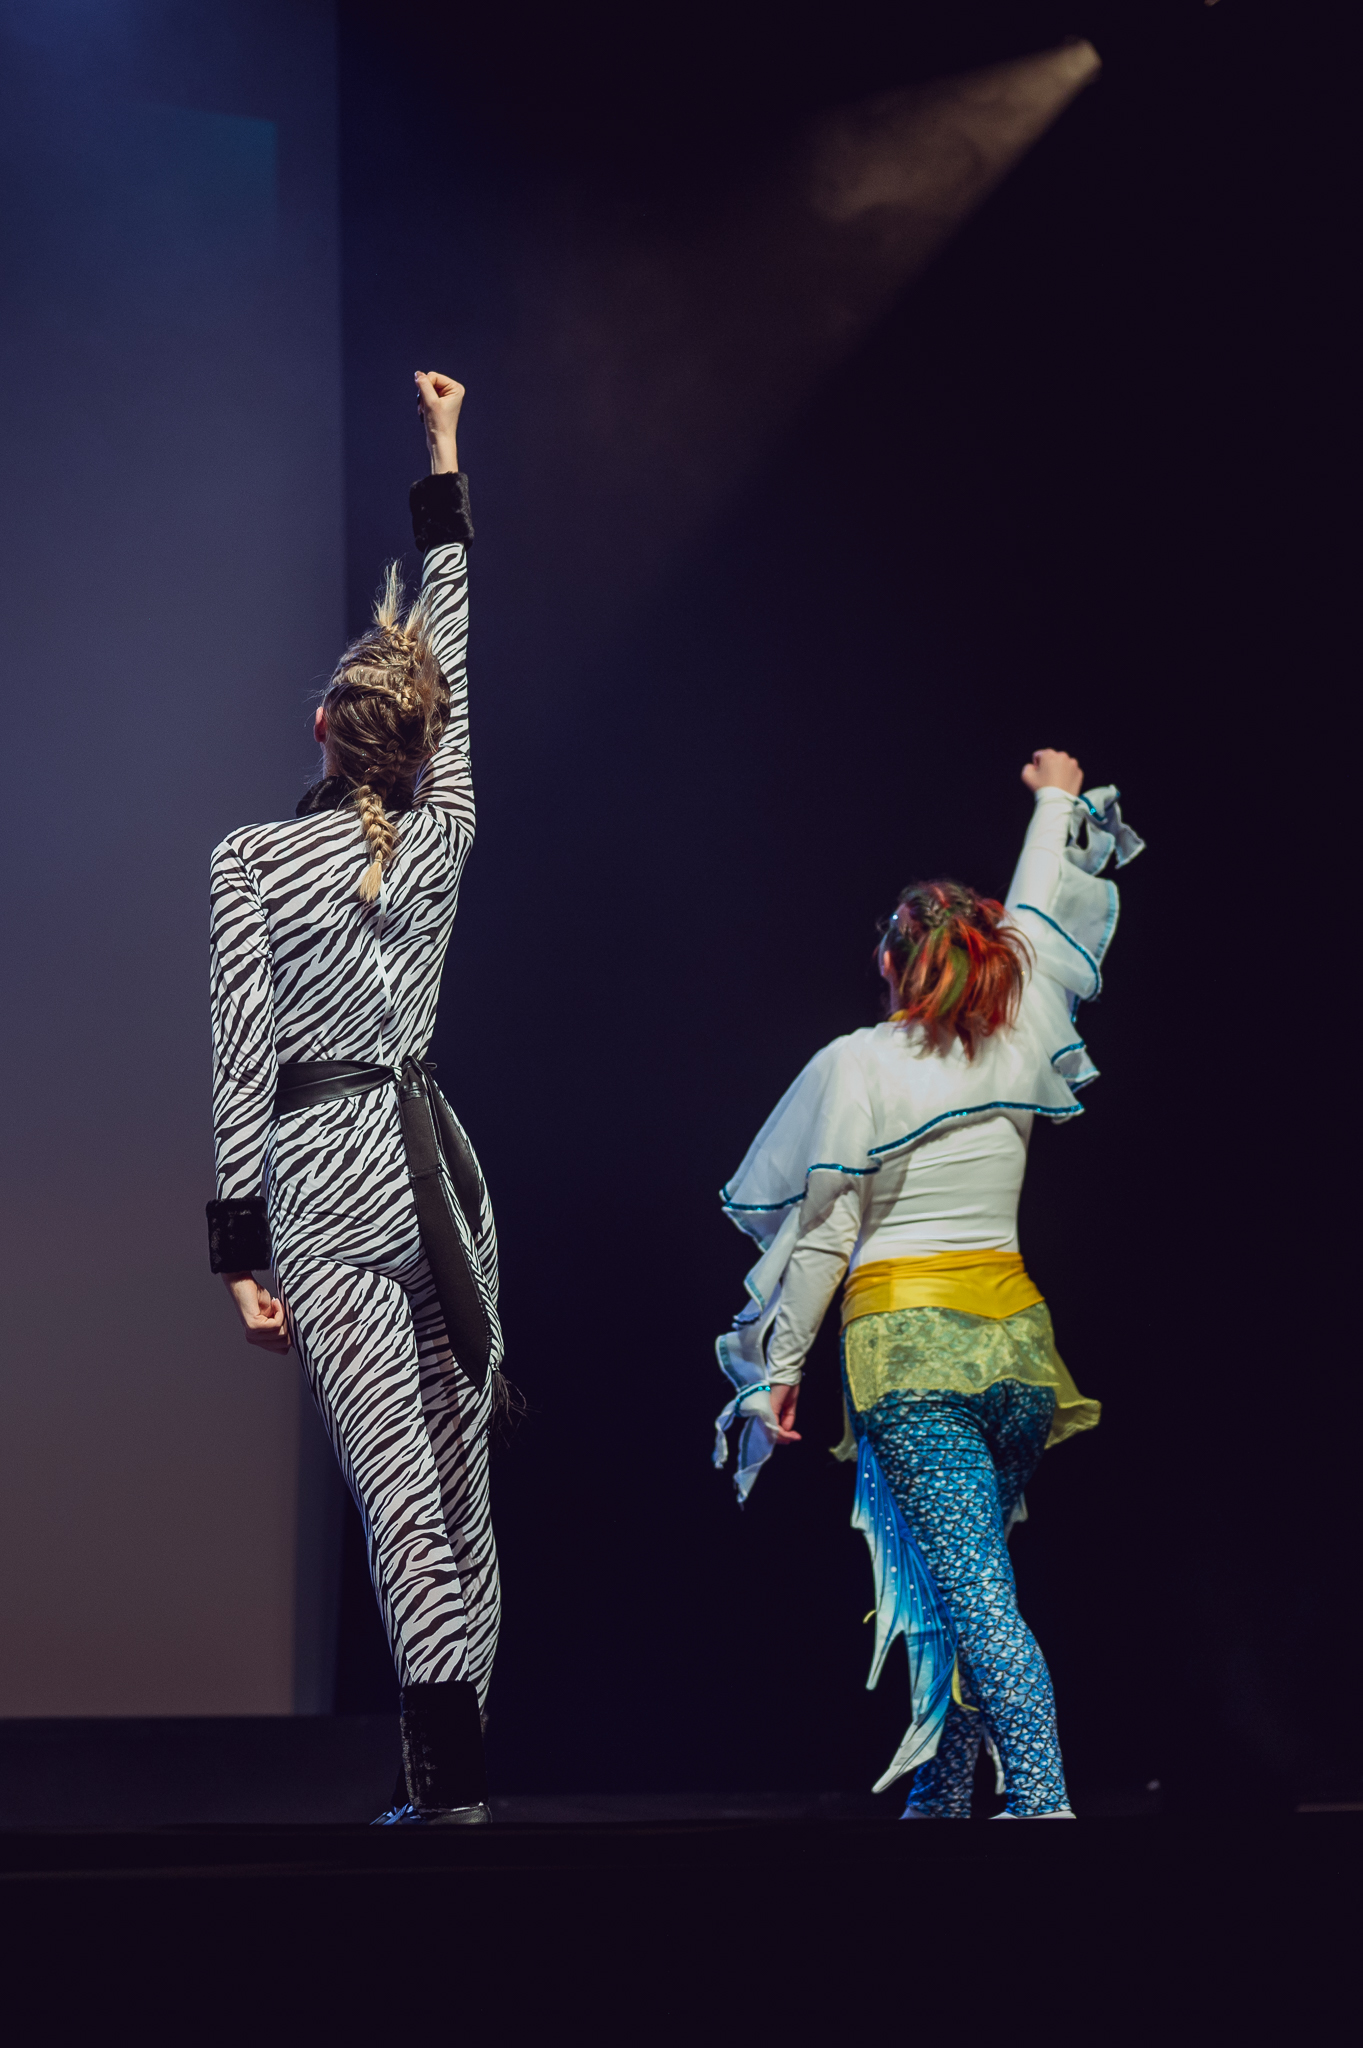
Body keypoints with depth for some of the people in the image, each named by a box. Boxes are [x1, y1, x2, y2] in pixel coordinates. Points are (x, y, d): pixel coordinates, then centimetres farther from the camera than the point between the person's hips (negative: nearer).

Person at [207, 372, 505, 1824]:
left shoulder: (253, 862, -8)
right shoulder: (443, 833, 3)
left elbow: (241, 1066, -10)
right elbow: (452, 652, 16)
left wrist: (239, 1250, -6)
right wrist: (446, 463, 24)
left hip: (323, 1177, -4)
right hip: (436, 1161, 4)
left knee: (398, 1487, -7)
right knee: (459, 1481, 8)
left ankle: (453, 1775, -10)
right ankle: (453, 1757, 11)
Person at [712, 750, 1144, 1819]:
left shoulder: (856, 1066, -5)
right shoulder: (1020, 1044, 7)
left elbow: (826, 1229, -5)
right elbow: (1040, 918, 24)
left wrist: (781, 1364, 1)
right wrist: (1060, 801, 40)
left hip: (908, 1339, -5)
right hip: (1018, 1332, 5)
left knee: (978, 1594, -11)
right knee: (957, 1581, 15)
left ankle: (1045, 1806, -21)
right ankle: (939, 1798, 20)